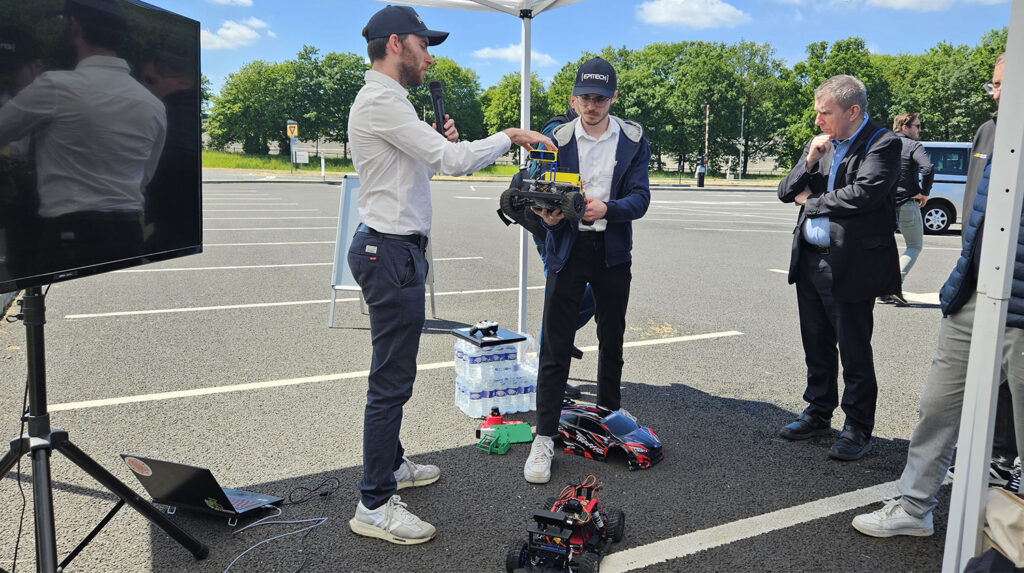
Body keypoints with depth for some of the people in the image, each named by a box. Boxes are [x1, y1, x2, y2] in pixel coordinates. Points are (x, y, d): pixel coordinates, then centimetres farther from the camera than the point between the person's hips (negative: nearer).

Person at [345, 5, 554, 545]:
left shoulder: (385, 101, 19)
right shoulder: (380, 100, -16)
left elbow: (415, 167, 23)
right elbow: (454, 161, -22)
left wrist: (438, 142, 6)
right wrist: (509, 136, -9)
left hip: (391, 248, 11)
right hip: (391, 251, -11)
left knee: (393, 373, 19)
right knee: (391, 379, -6)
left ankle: (390, 464, 33)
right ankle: (374, 505, 3)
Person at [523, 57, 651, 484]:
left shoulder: (633, 139, 2)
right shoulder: (557, 139, 2)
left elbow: (640, 198, -6)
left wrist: (607, 208, -26)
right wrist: (547, 213, -22)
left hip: (613, 249, 2)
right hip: (567, 247, -1)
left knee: (612, 341, 14)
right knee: (555, 345, -5)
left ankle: (609, 420, 33)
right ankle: (545, 438, 1)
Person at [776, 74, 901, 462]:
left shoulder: (882, 144, -8)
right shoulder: (818, 145, 13)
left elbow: (863, 194, -22)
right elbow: (786, 192, 11)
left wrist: (811, 201, -7)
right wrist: (809, 161, -7)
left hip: (850, 265, -7)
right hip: (810, 261, 7)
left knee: (854, 352, 4)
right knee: (817, 347, 17)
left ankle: (858, 429, 18)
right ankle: (818, 415, 32)